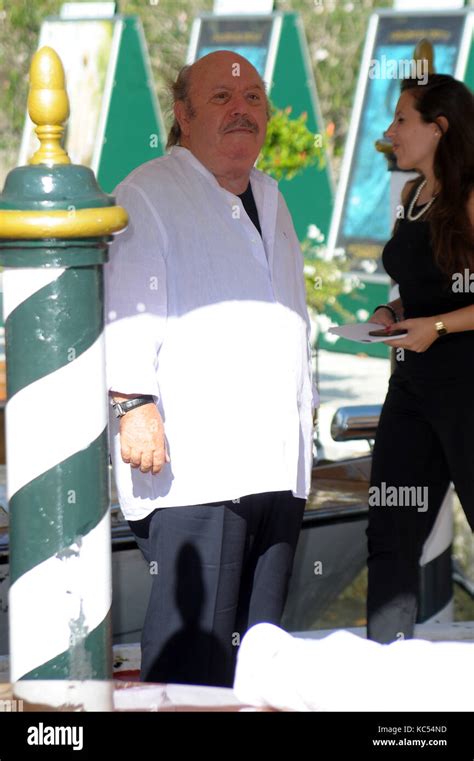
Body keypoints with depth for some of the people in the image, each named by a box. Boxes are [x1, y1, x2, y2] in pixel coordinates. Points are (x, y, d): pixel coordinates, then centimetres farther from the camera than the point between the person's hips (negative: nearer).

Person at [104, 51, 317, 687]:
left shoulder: (269, 200, 23)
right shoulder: (148, 197, -1)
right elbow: (127, 313, -9)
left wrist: (301, 424, 28)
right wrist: (133, 405, -20)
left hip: (273, 465, 7)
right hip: (193, 466, -7)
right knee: (195, 638, -12)